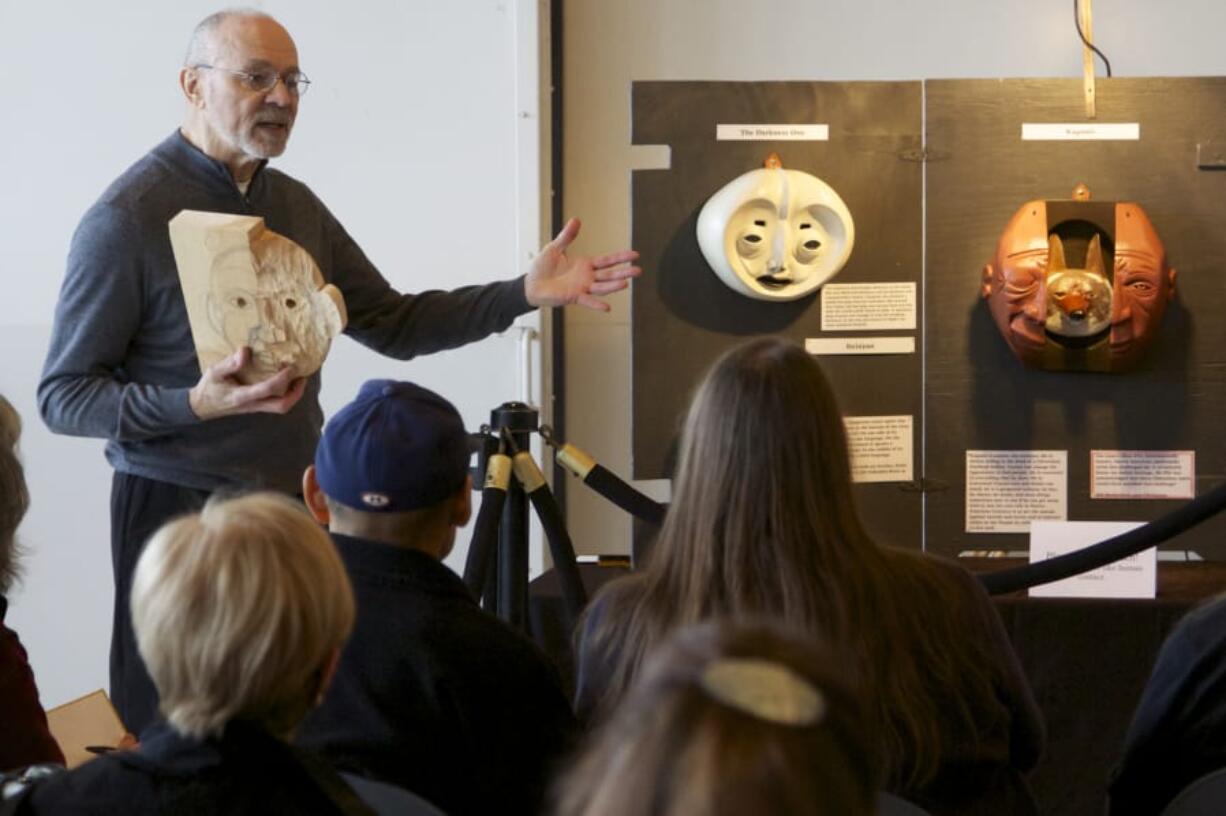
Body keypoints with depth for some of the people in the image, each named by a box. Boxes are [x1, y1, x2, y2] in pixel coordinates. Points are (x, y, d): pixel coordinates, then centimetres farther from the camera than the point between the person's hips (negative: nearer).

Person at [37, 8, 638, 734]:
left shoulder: (296, 206, 10)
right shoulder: (129, 218, -11)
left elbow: (391, 324, 15)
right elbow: (63, 395, -11)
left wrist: (524, 293, 3)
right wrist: (196, 405, -26)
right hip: (181, 510, -6)